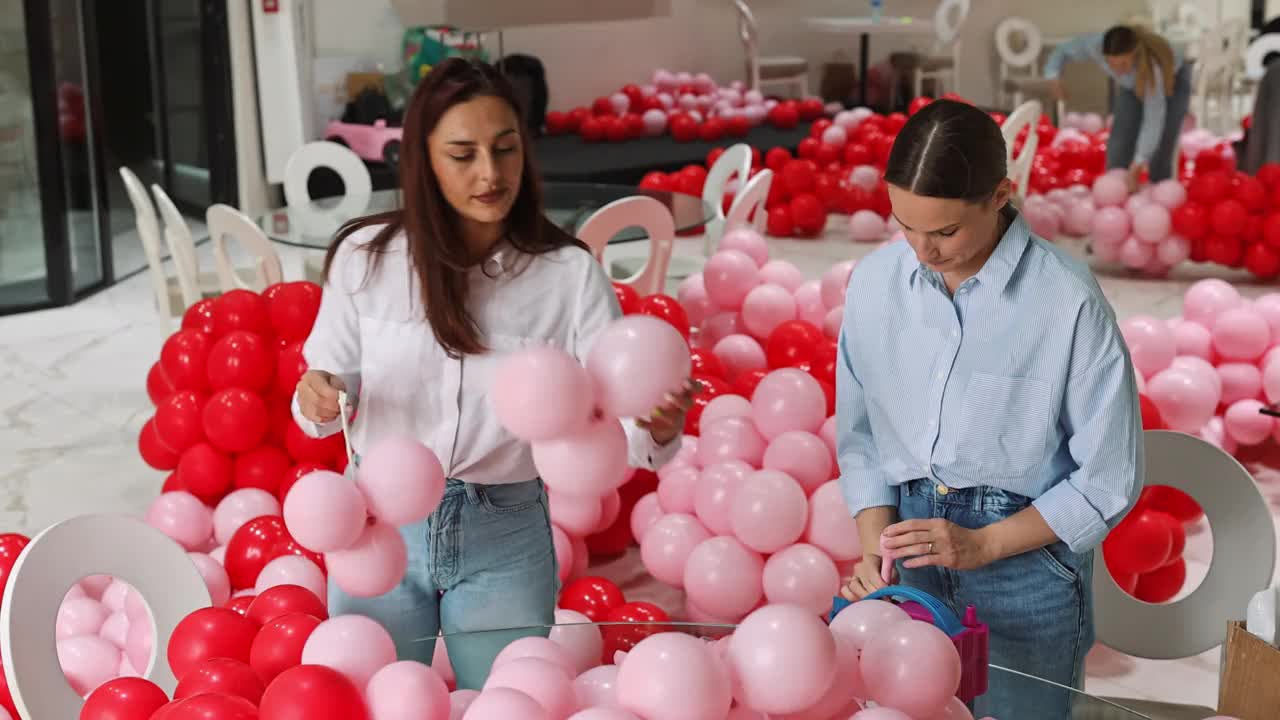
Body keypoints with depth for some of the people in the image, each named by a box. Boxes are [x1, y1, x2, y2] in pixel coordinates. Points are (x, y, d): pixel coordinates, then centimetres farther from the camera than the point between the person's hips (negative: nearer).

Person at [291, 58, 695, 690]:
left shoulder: (570, 273, -11)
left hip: (506, 533, 0)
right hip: (380, 522, 1)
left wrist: (656, 429, -38)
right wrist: (318, 397, -21)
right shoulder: (365, 256, -8)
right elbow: (334, 383, 1)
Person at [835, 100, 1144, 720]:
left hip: (1027, 558, -3)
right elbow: (859, 433, 4)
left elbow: (1108, 481, -10)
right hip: (910, 541, 4)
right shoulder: (874, 282, -6)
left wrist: (983, 544, -15)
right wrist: (875, 547, -9)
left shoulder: (1069, 303, -18)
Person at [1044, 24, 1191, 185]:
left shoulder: (1151, 64, -46)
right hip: (1132, 85, 4)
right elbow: (1063, 50, -17)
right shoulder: (1095, 45, -36)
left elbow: (1154, 118, -46)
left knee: (1158, 148, -13)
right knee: (1119, 144, -11)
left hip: (1172, 81, -4)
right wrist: (1053, 74, -38)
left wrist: (1140, 160, -55)